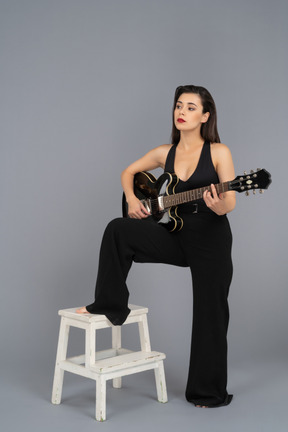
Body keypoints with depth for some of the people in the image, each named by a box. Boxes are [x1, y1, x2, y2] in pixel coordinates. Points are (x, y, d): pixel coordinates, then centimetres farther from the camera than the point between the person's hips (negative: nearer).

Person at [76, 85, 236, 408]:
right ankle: (109, 305, -3)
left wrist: (218, 205, -33)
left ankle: (210, 392, 22)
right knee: (118, 230, -16)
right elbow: (128, 172, 18)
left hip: (212, 239, -4)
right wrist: (132, 200, 0)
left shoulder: (218, 152, -7)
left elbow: (230, 204, -10)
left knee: (209, 314, 3)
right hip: (176, 234, 4)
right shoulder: (165, 152, 4)